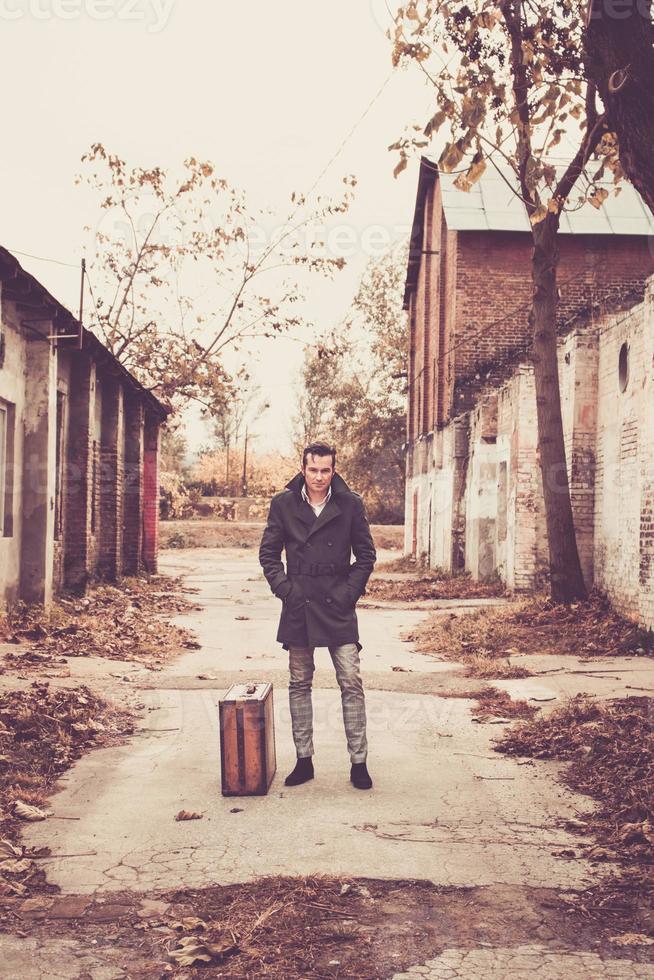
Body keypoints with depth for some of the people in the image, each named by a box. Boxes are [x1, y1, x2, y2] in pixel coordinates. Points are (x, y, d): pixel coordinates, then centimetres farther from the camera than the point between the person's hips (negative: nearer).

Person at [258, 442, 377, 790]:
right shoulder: (283, 504, 2)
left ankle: (359, 762, 5)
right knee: (299, 684, 8)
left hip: (338, 606, -1)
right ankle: (304, 760, 17)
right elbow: (268, 553, 8)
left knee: (352, 683, -3)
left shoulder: (351, 504, 0)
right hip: (298, 606, 1)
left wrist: (350, 591, -3)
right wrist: (283, 588, -3)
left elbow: (366, 555, 6)